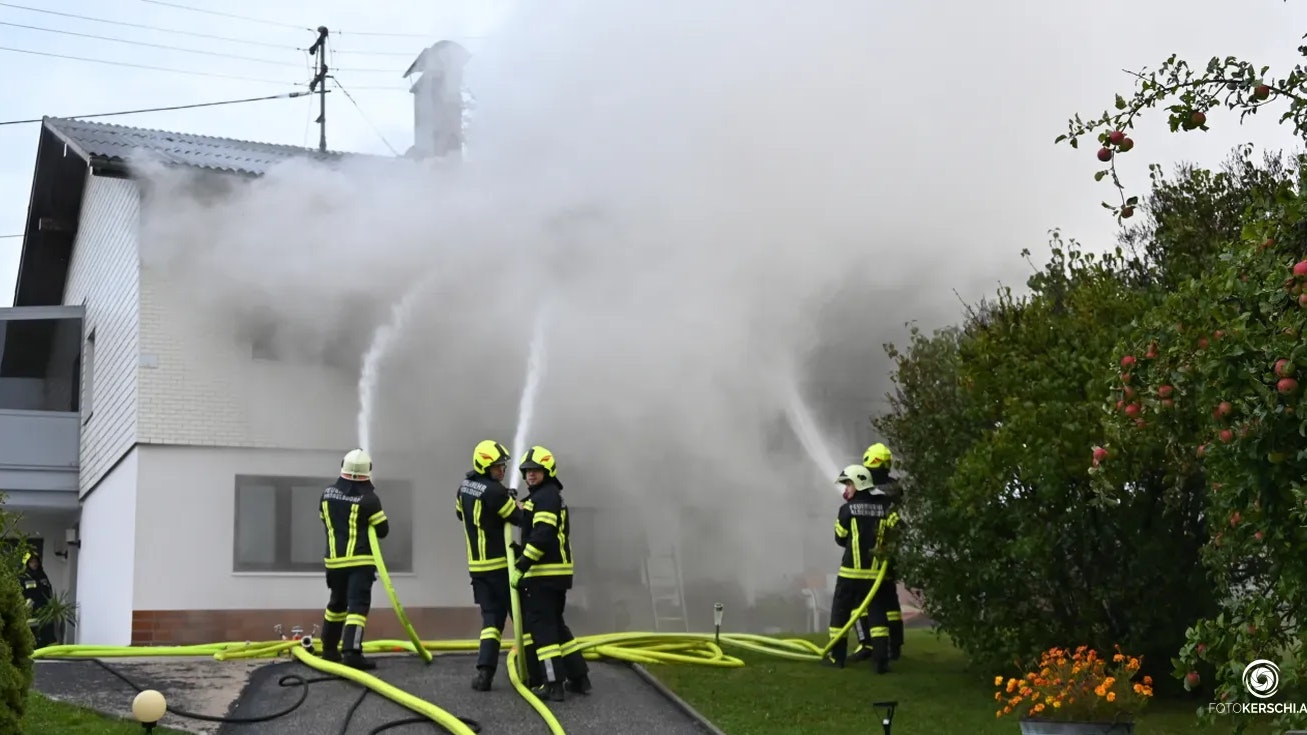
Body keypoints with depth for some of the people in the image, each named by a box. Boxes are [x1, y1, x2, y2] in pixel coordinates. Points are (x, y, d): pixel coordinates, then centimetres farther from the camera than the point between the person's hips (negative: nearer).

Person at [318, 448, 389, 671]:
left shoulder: (327, 494, 3)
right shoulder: (369, 499, -12)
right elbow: (383, 530, -6)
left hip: (334, 560, 6)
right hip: (360, 561, -6)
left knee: (337, 603, 21)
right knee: (358, 605, -9)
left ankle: (329, 650, 30)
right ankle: (351, 652, -21)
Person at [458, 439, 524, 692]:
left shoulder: (465, 487, 6)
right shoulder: (494, 491, -19)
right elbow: (520, 519, -12)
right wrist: (517, 505, 8)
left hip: (477, 565, 7)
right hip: (501, 564, -7)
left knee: (491, 616, 7)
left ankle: (484, 671, -7)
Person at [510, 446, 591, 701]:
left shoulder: (546, 496, -12)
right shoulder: (551, 496, 21)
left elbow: (542, 536, -22)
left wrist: (521, 567, -22)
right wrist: (522, 556, 18)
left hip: (543, 574, -10)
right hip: (556, 573, 10)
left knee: (541, 627, -7)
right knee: (556, 625, 17)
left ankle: (553, 684, -9)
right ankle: (579, 678, 20)